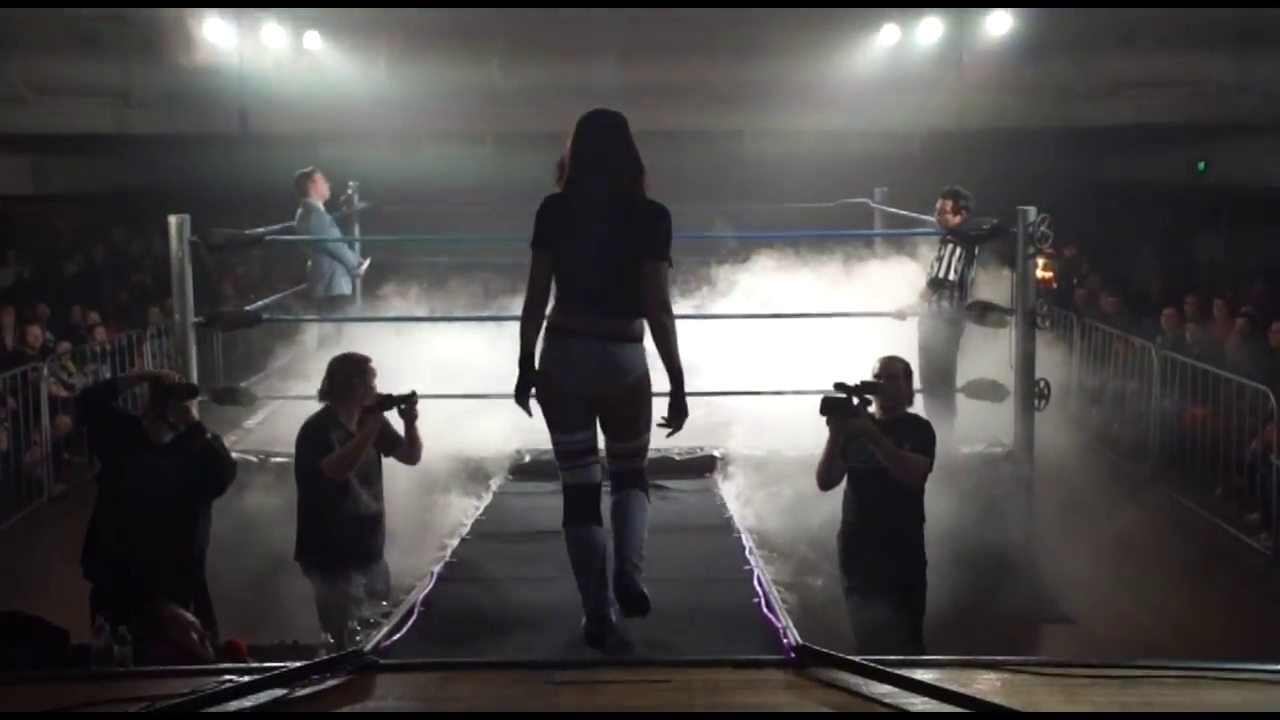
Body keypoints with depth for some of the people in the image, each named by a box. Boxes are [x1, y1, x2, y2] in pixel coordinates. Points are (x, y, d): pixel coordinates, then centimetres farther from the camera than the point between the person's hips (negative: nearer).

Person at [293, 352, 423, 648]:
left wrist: (410, 422, -10)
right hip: (335, 560, -7)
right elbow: (338, 470, -33)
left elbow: (411, 457, 8)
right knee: (347, 644, -6)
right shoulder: (318, 429, -16)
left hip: (371, 553, 7)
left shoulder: (371, 421, 4)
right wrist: (372, 427, -34)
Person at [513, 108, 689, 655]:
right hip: (623, 359, -1)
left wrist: (526, 365, 10)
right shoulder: (649, 217, -6)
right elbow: (657, 308, -10)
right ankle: (628, 570, -5)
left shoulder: (555, 212, 0)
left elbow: (536, 297, 0)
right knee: (630, 473, 19)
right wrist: (678, 383, -5)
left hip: (562, 356, 1)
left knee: (579, 487, 7)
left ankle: (598, 615, 6)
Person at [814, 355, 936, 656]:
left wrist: (873, 436, -27)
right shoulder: (855, 426, 8)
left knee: (908, 639, 1)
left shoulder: (918, 429, 1)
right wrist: (836, 435, -14)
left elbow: (913, 474, -18)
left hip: (903, 551, -2)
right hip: (858, 549, 2)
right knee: (875, 639, 0)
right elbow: (825, 481, 0)